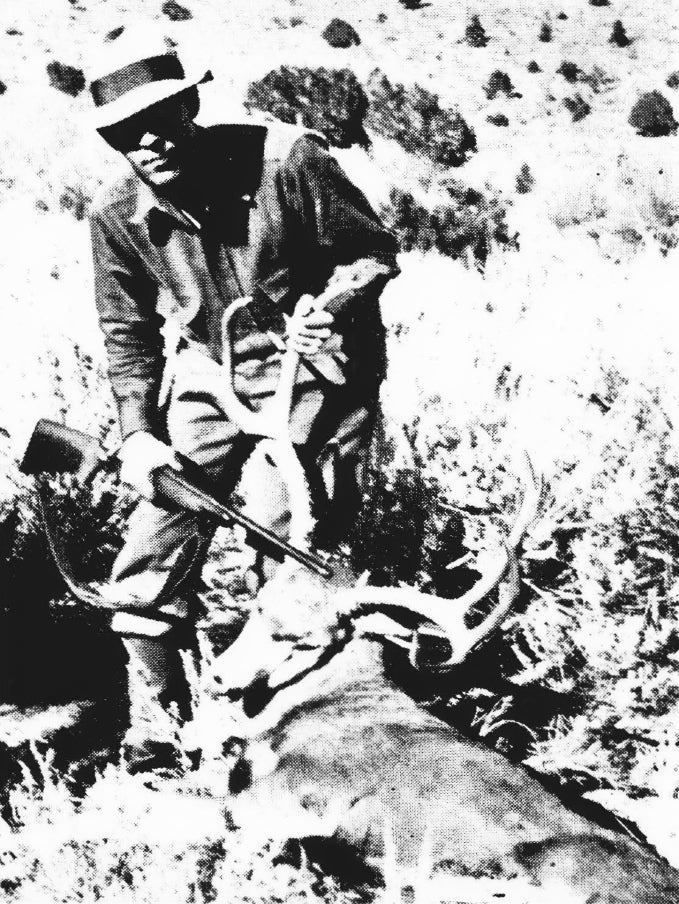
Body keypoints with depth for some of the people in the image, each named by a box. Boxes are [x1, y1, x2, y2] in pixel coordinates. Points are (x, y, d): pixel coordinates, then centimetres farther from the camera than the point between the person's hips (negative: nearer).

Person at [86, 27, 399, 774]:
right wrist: (136, 434, -3)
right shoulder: (116, 213, -7)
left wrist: (331, 306, -25)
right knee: (149, 557, 0)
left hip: (315, 367, -4)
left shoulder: (286, 160, -18)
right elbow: (128, 333, 6)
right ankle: (154, 728, 17)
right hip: (210, 376, 4)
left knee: (287, 547, -14)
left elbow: (375, 251, -6)